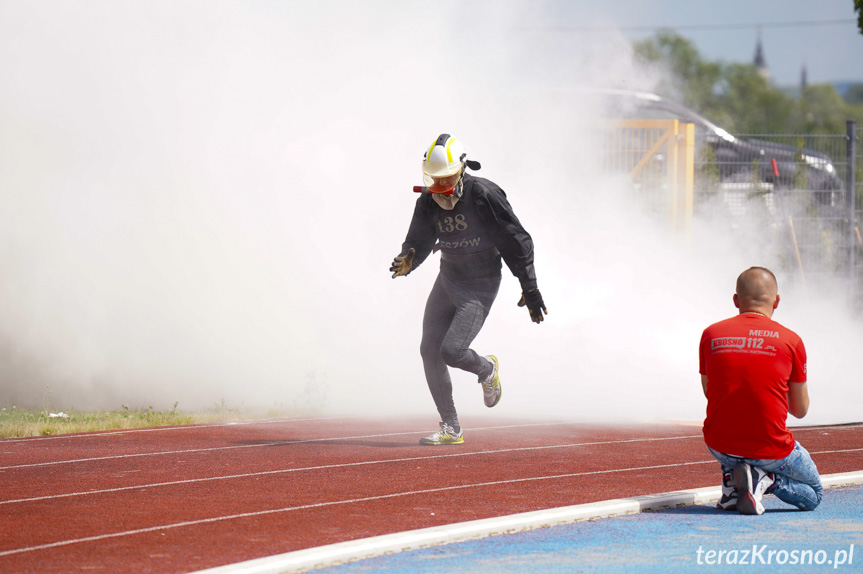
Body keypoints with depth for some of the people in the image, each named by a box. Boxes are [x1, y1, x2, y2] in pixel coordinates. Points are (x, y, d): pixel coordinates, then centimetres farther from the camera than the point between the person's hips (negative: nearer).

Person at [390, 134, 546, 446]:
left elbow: (517, 241, -14)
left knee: (452, 351, -18)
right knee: (430, 350, -2)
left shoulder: (484, 195, -20)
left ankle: (487, 369, 19)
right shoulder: (428, 202, -3)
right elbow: (419, 240, 6)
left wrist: (530, 289, -11)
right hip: (448, 280, 6)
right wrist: (407, 260, -19)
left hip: (480, 287, -6)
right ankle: (450, 428, 10)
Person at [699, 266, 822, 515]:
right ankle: (764, 480, -7)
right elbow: (801, 410, 6)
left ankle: (730, 477, 11)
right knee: (813, 495, 24)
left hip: (719, 445, 3)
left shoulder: (711, 334, 1)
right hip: (771, 451, -3)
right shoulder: (791, 341, -5)